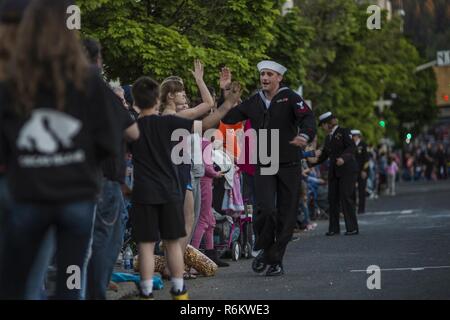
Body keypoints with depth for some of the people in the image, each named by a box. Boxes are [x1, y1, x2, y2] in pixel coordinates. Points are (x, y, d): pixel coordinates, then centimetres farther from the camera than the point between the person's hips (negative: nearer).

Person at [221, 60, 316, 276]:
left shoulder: (290, 98, -3)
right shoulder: (254, 102, 10)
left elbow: (308, 117, -19)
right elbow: (228, 118, 14)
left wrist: (305, 135, -40)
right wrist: (226, 94, 2)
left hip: (288, 166, -2)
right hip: (263, 167, 2)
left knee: (286, 215, 2)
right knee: (266, 209, -16)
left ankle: (276, 260, 15)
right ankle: (264, 250, 7)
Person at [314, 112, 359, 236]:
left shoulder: (344, 132, -5)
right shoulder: (328, 137, 18)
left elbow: (351, 147, -16)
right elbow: (324, 155, 25)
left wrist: (343, 158, -31)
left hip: (347, 170, -8)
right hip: (333, 172, 8)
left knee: (346, 198, -11)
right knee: (332, 199, 4)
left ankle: (352, 228, -6)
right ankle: (334, 228, 10)